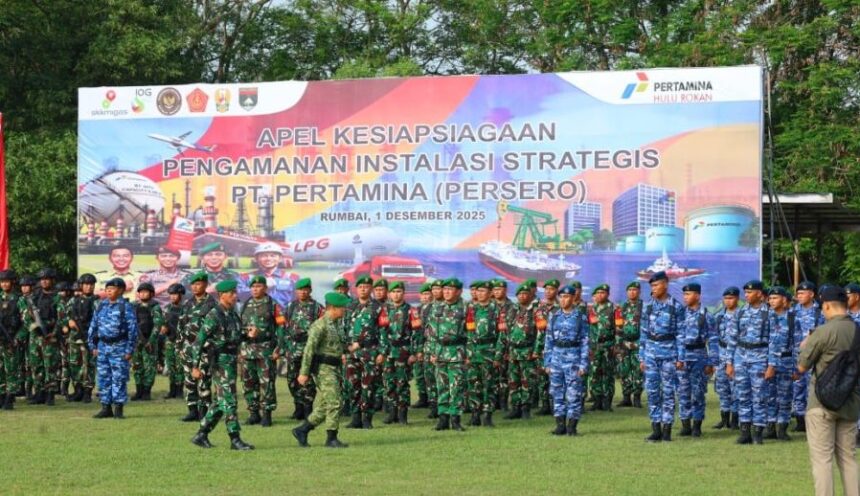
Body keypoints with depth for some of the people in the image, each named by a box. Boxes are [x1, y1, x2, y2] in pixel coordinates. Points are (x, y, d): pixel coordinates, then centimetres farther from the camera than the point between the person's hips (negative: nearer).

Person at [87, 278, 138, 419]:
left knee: (119, 378, -3)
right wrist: (93, 346, 11)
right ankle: (106, 407, 14)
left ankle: (118, 408, 2)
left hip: (119, 347, -6)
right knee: (103, 377, 7)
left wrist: (129, 350, -11)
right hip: (103, 346, 6)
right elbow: (93, 325, 16)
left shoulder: (125, 307, -6)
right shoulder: (102, 305, 10)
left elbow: (132, 329, -8)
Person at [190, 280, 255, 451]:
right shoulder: (214, 316, -14)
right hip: (221, 364, -9)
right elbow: (199, 341, -16)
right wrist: (195, 367, -18)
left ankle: (201, 435, 19)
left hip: (231, 362, 9)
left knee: (220, 402, 12)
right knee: (229, 401, -8)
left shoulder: (233, 314, 11)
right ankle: (235, 440, -5)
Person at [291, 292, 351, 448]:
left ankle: (301, 431, 18)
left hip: (333, 369, 9)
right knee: (333, 402, -11)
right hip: (323, 369, -9)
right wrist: (304, 372, -19)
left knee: (322, 407, 10)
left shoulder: (337, 324, 14)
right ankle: (331, 439, -6)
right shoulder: (320, 325, -14)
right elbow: (309, 349, -17)